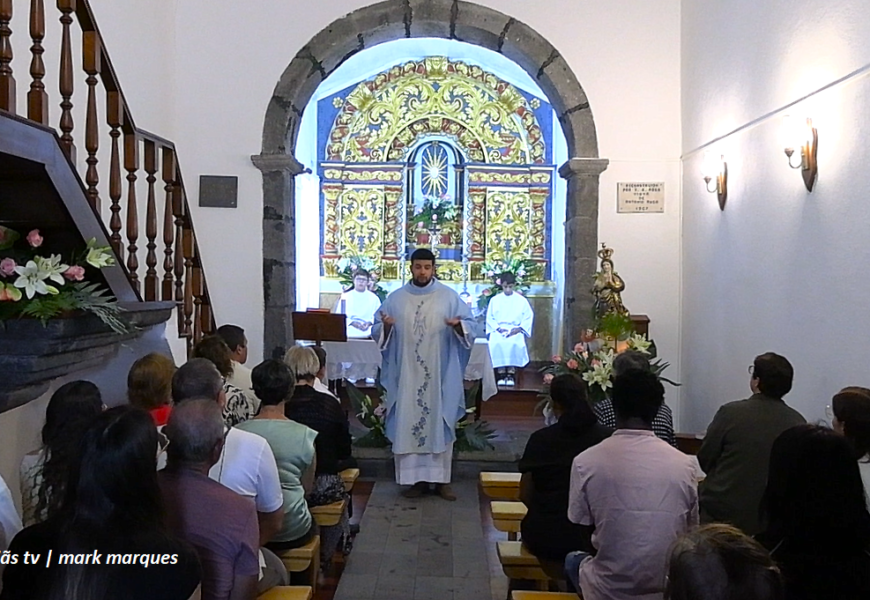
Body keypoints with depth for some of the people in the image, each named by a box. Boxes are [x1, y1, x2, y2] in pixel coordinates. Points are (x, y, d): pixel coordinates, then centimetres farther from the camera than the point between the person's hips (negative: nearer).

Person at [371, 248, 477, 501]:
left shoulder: (449, 296, 3)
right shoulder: (395, 298, 6)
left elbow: (470, 326, 0)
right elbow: (377, 331, 6)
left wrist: (459, 326, -22)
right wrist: (385, 326, -16)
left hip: (440, 374, -1)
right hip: (407, 374, 1)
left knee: (440, 423, 3)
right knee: (407, 424, 2)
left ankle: (441, 478, 13)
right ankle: (415, 478, 13)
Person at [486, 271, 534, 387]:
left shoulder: (521, 300, 6)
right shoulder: (494, 300, 8)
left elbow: (529, 316, 5)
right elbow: (490, 317, 7)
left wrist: (519, 328, -10)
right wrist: (498, 328, -10)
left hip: (515, 329, -1)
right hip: (498, 329, 1)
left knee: (514, 343, -33)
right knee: (496, 343, -31)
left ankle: (511, 374, -22)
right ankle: (501, 374, -21)